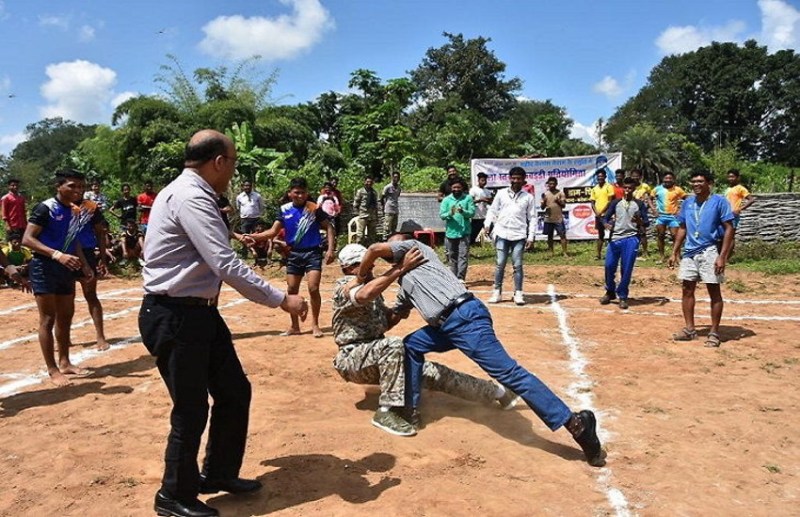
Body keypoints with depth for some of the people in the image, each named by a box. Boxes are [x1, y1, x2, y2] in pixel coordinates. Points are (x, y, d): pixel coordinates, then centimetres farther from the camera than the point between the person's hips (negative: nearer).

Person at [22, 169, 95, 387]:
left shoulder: (75, 211, 9)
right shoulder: (45, 208, -14)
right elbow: (27, 239, -19)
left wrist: (84, 265, 12)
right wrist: (56, 255, -30)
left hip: (66, 269, 8)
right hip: (44, 269, -8)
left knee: (66, 317, 13)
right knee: (48, 319, -2)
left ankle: (64, 362, 25)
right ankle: (52, 370, 5)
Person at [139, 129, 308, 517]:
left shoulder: (189, 193, 11)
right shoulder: (191, 197, -21)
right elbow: (227, 267, -27)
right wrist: (281, 300, -21)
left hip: (198, 311, 10)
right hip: (174, 317, -10)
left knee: (235, 391, 15)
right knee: (192, 409, 3)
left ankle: (219, 474, 35)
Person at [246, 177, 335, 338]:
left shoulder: (314, 208, -6)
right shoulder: (284, 210, 2)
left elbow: (329, 228, -3)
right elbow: (273, 231, 0)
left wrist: (331, 249, -13)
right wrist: (254, 237, -14)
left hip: (312, 253, -4)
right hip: (294, 254, 4)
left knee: (313, 288, -12)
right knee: (292, 290, 7)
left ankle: (315, 325, 4)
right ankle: (294, 326, 21)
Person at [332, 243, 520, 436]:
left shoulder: (371, 287, 15)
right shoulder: (345, 286, -12)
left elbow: (384, 323, 21)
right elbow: (365, 294, -37)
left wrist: (399, 313, 2)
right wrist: (401, 268, -36)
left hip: (378, 358, 8)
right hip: (352, 359, -8)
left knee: (434, 373, -1)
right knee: (393, 345, -37)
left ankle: (495, 391, 10)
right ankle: (387, 412, -31)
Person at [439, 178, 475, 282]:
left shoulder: (468, 198, 1)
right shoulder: (446, 200, 3)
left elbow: (472, 212, -5)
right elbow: (441, 215, -4)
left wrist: (463, 212, -25)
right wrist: (450, 214, -24)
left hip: (464, 232, -2)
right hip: (450, 232, 2)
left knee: (463, 256, -9)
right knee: (452, 257, 11)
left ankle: (460, 278, -11)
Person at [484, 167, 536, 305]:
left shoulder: (528, 197, 5)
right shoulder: (501, 194, 7)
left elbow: (532, 218, 5)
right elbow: (492, 210, 9)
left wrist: (531, 237, -2)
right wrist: (487, 224, -8)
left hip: (519, 236, 0)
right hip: (502, 234, 1)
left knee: (517, 265, 0)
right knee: (500, 264, 2)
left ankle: (518, 293, 7)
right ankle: (497, 292, 11)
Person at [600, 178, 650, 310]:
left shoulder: (639, 204, 6)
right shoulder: (615, 203, 10)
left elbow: (647, 222, 4)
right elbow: (605, 217, 7)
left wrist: (639, 221, -19)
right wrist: (606, 224, -16)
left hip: (631, 239, -2)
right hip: (615, 238, 2)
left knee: (626, 269, -3)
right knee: (609, 266, -1)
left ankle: (622, 297, 9)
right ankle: (610, 292, 20)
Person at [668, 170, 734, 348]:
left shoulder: (719, 201, -6)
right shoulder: (687, 202, 10)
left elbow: (729, 229, -9)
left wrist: (722, 256, -16)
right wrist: (675, 252, 12)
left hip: (709, 252, -6)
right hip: (689, 252, 6)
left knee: (714, 292, 1)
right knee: (687, 290, 7)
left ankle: (714, 332, 9)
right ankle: (689, 329, 17)